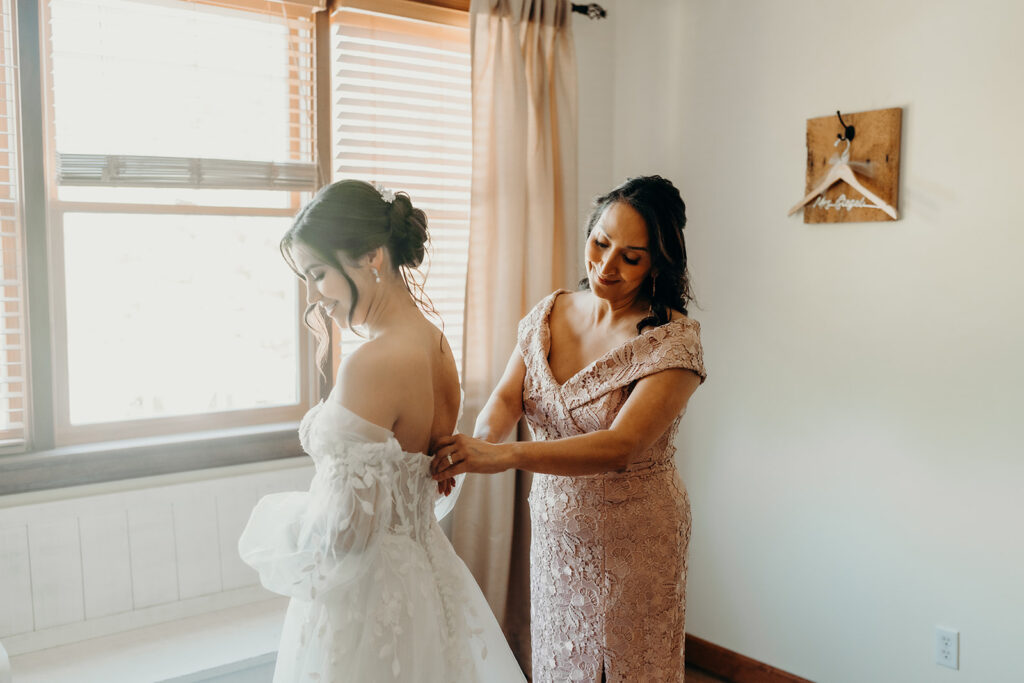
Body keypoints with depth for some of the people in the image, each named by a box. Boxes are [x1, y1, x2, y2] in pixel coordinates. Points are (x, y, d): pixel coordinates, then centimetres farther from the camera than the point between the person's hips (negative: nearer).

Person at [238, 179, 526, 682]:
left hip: (363, 594, -8)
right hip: (424, 567, 8)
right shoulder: (434, 342, 0)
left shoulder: (372, 365, -27)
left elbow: (342, 530, -24)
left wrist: (274, 518, -6)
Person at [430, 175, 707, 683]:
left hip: (631, 543, -4)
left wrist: (504, 456, -41)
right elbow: (506, 397, -6)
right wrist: (480, 439, -31)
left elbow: (622, 447, -30)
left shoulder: (673, 339, -19)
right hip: (553, 531, 5)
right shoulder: (548, 314, -1)